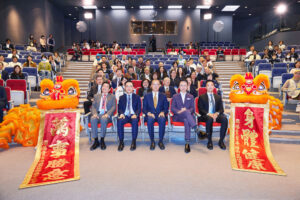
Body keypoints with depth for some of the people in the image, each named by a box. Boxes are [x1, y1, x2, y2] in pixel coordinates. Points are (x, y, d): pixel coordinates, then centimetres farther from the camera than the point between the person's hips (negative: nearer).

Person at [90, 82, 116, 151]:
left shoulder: (112, 96, 18)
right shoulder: (97, 96, 24)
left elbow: (113, 107, 5)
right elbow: (93, 106, 14)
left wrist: (107, 114, -14)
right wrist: (94, 113, -9)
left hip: (107, 115, -2)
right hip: (98, 114, 2)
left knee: (104, 119, -37)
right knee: (93, 119, -33)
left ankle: (102, 140, -26)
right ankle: (96, 141, -25)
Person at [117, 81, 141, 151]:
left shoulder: (137, 97, 16)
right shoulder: (122, 97, 19)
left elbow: (139, 108, 7)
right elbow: (119, 108, 11)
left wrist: (135, 114, -14)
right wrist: (121, 114, -12)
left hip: (133, 116, -1)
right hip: (124, 116, 1)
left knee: (135, 121, -37)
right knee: (119, 121, -33)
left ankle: (134, 142, -29)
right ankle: (121, 142, -25)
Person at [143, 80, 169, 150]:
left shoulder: (163, 96, 16)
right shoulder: (147, 96, 15)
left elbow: (166, 107, 9)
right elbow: (144, 108, 8)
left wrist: (163, 112, -13)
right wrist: (148, 113, -14)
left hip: (160, 115, 0)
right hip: (150, 115, 0)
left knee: (162, 120, -36)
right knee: (150, 120, -36)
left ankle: (161, 141, -23)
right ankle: (152, 141, -23)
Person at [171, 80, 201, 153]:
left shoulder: (191, 97, 22)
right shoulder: (175, 96, 19)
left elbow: (193, 109, 9)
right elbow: (172, 108, 6)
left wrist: (186, 110, -14)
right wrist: (179, 111, -16)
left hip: (188, 116, 1)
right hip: (178, 117, -1)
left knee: (186, 120, -38)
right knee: (186, 112, -36)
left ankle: (187, 143, -45)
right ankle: (197, 130, -50)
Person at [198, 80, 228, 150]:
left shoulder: (218, 97, 20)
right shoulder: (202, 97, 11)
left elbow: (221, 109, 9)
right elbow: (200, 109, -1)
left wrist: (217, 113, -14)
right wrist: (208, 114, -19)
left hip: (216, 115, 3)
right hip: (205, 116, -3)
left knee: (225, 119, -29)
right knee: (209, 119, -38)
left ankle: (221, 141, -20)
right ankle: (209, 142, -27)